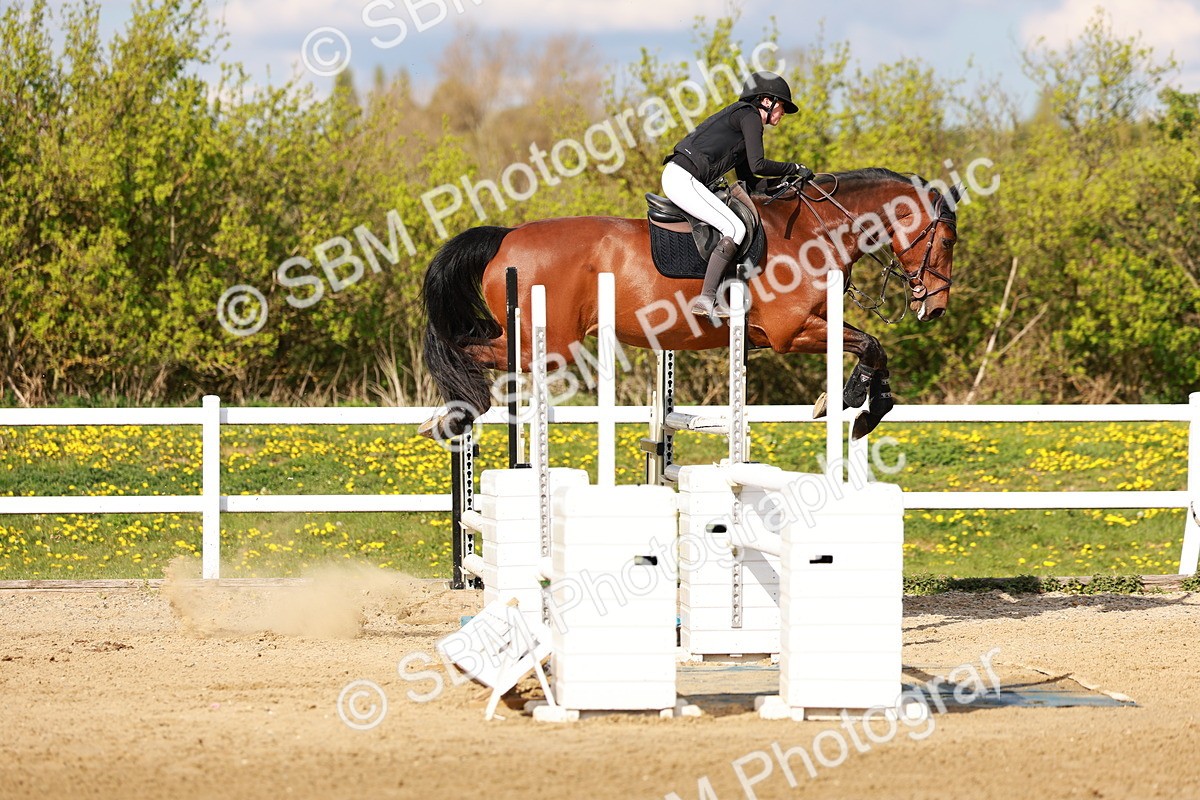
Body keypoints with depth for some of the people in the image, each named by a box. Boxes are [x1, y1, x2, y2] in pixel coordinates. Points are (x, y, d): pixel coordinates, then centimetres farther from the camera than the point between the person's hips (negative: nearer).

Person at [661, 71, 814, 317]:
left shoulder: (744, 117, 24)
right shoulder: (749, 116, -6)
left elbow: (747, 179, 25)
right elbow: (757, 165, -17)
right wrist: (796, 169, -6)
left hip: (678, 178, 11)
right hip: (683, 179, -11)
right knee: (735, 228, -16)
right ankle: (706, 300, -22)